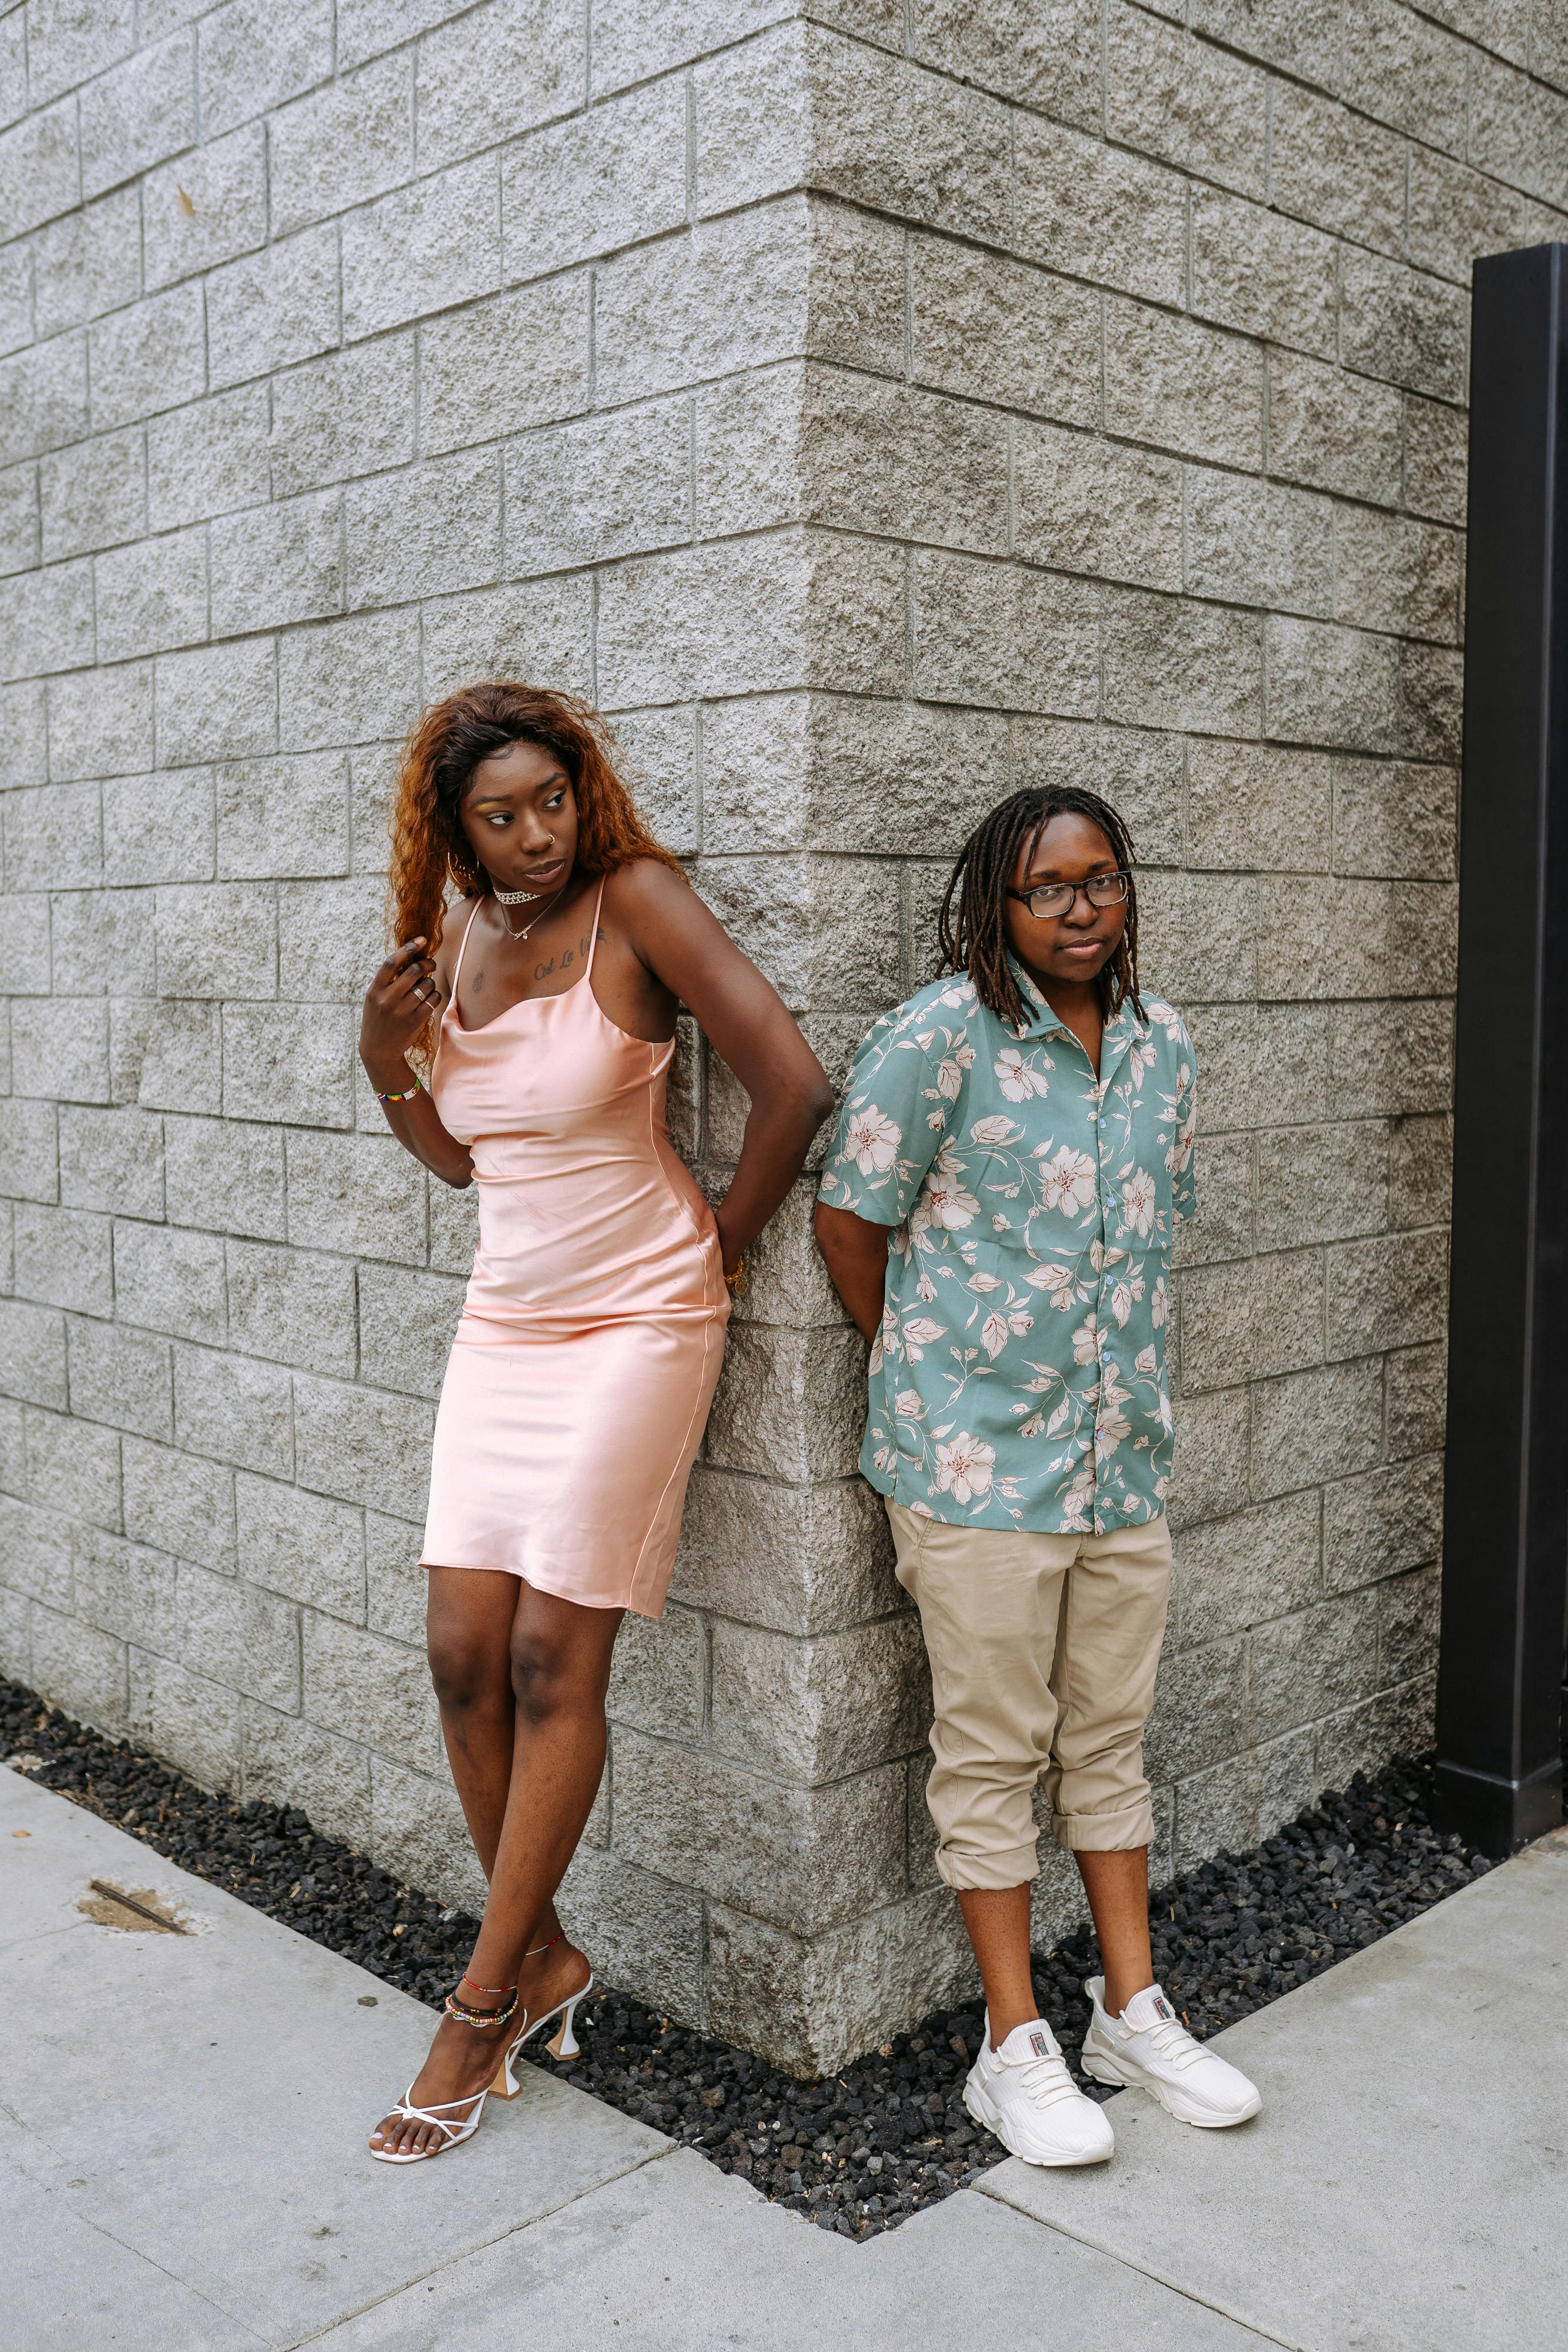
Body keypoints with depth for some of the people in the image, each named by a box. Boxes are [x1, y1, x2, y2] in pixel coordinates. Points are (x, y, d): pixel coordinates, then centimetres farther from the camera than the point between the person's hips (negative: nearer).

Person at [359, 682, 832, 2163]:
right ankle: (543, 1956, 23)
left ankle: (484, 2006, 13)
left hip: (636, 1321, -6)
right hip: (503, 1321, 6)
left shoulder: (633, 903, -12)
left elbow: (792, 1083, -18)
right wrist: (386, 1064, -3)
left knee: (553, 1664, -2)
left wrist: (723, 1242, -6)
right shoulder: (451, 942, 7)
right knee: (464, 1653, 4)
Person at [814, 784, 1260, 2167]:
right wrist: (926, 1378, 1)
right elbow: (851, 1219, -8)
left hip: (1125, 1456, 6)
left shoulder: (1163, 1046, 8)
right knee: (993, 1754, 5)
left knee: (1109, 1737, 17)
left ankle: (1133, 2009, 31)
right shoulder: (941, 1036, -12)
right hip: (978, 1462, -6)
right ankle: (1015, 2046, 19)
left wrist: (1122, 1378, 14)